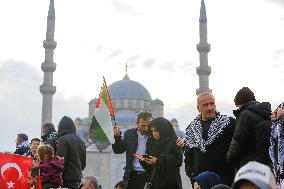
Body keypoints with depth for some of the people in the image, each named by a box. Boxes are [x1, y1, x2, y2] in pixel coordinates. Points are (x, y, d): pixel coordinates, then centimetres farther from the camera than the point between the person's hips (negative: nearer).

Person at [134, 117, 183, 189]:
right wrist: (143, 159, -11)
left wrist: (158, 161, -19)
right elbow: (148, 167, 12)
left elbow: (178, 161, -16)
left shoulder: (174, 142, -7)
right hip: (154, 182, 4)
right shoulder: (151, 143, 9)